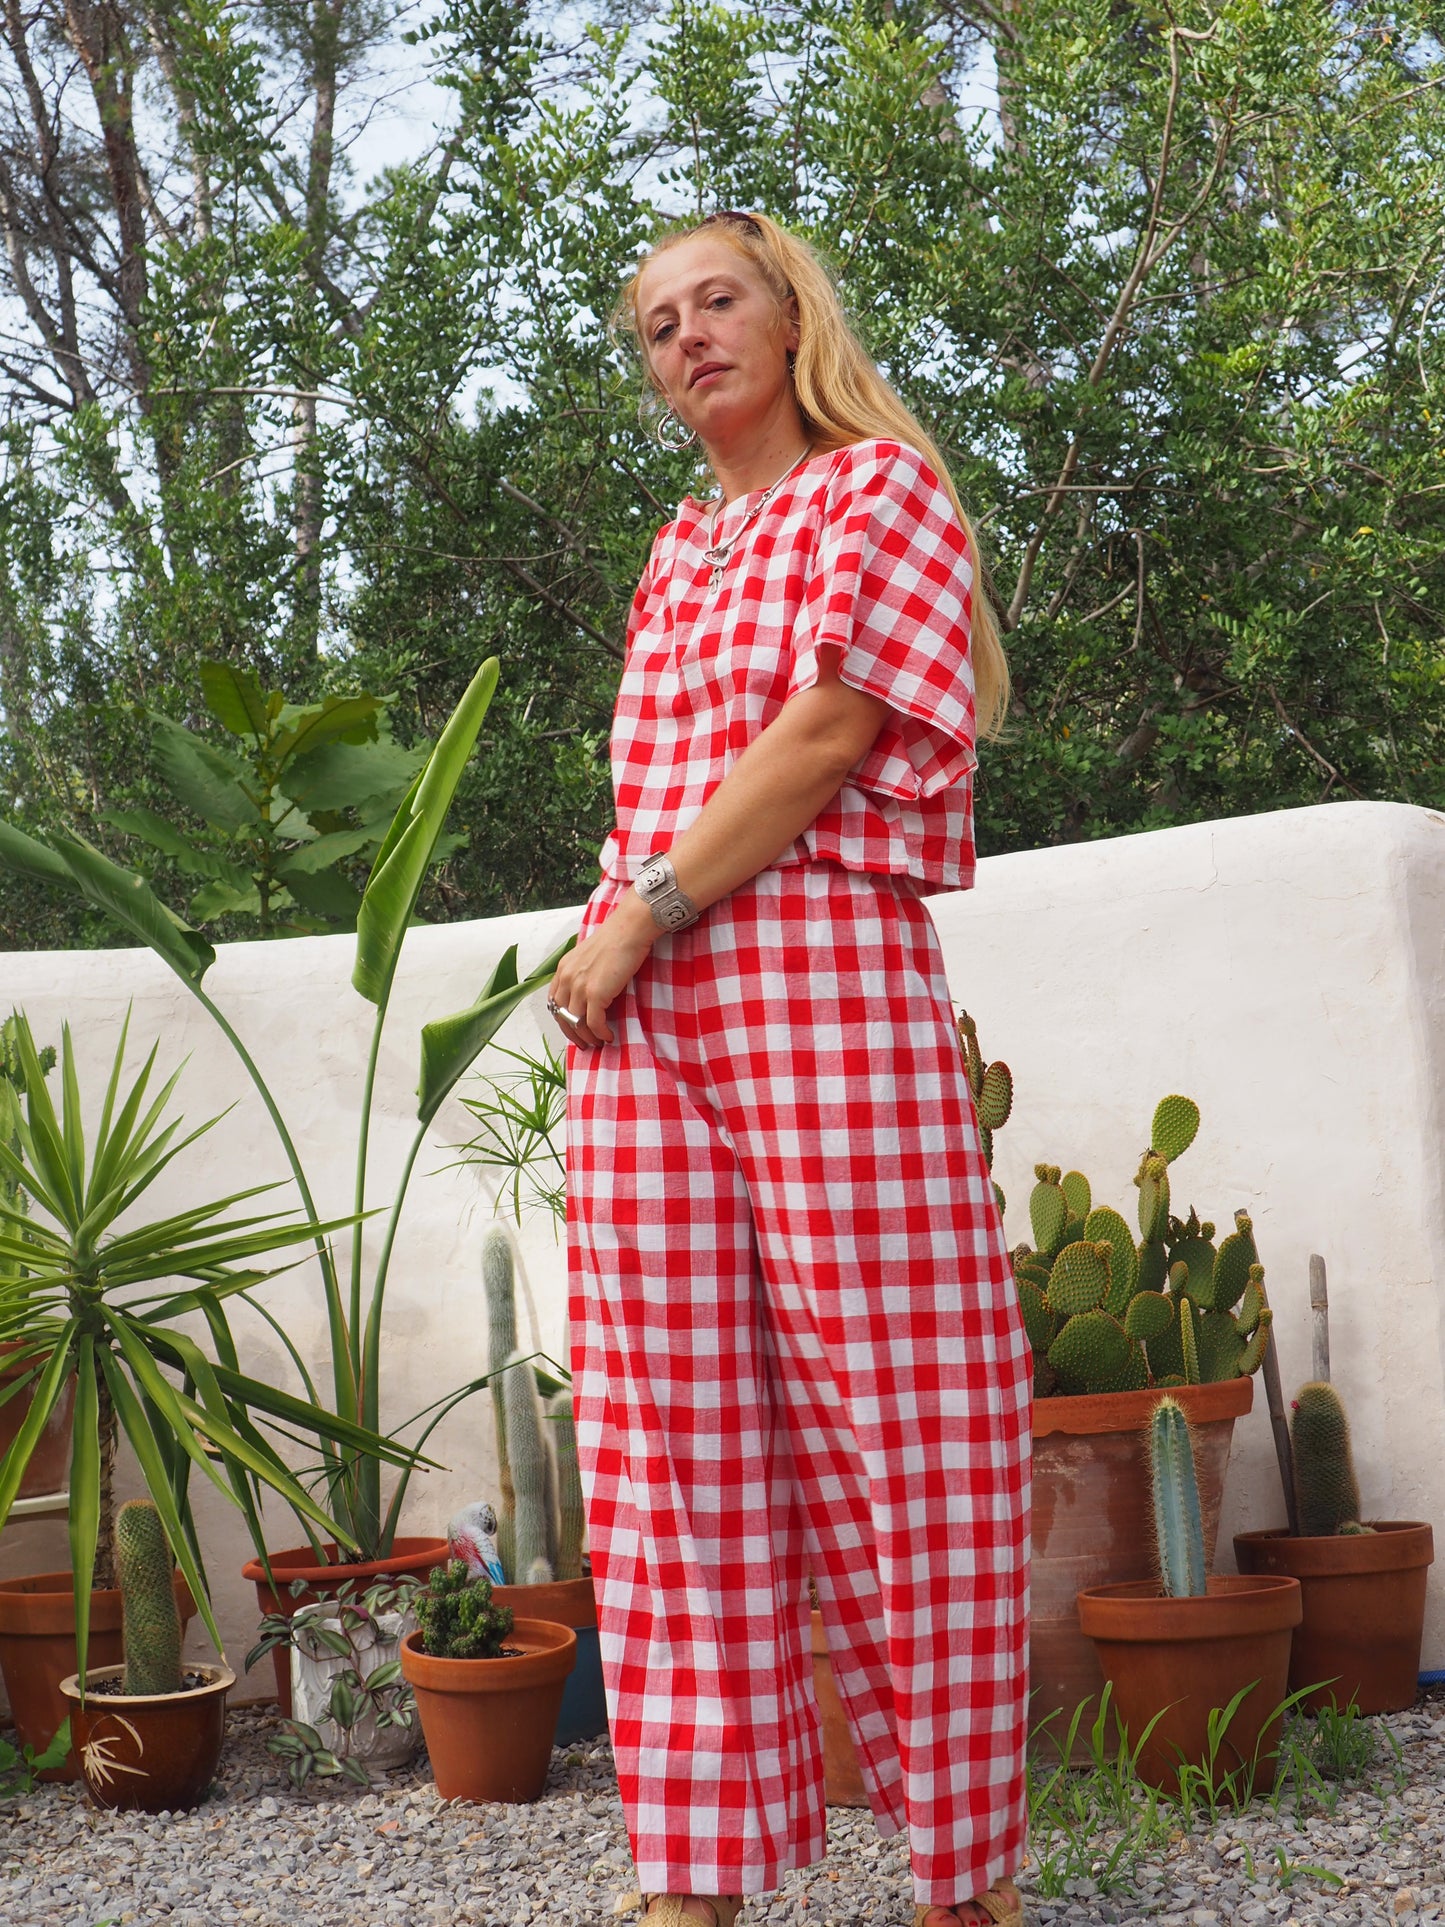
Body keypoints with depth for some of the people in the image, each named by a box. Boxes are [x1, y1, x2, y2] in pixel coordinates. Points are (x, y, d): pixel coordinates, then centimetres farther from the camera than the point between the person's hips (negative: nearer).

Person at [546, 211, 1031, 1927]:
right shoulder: (678, 552, 25)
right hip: (640, 1007, 6)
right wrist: (612, 931, 7)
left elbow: (823, 737, -8)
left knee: (891, 1416, -4)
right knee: (670, 1432, 2)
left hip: (823, 975, -6)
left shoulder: (882, 487, 5)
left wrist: (643, 919, -10)